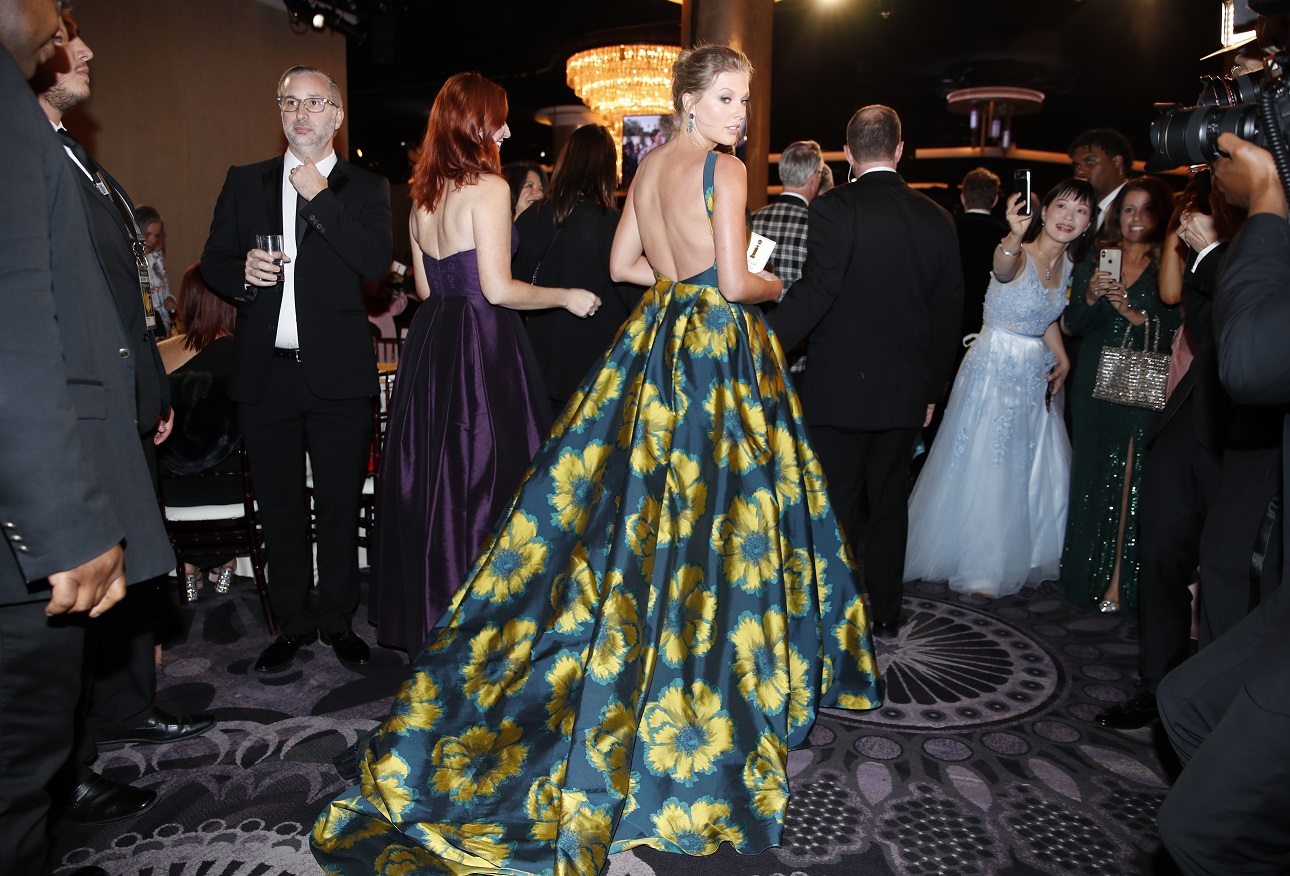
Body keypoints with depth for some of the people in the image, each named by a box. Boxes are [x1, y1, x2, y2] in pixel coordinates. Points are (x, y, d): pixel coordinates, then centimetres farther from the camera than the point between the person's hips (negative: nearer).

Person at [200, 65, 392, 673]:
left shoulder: (365, 189, 5)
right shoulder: (244, 183, 13)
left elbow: (377, 262, -11)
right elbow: (213, 262, 13)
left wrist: (320, 196, -12)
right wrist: (242, 271, -9)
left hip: (339, 374, -2)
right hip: (265, 372, 3)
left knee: (340, 504, 6)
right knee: (279, 507, 10)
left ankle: (338, 619, 22)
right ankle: (293, 622, 25)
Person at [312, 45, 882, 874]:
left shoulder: (649, 165, 11)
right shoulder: (725, 170, -11)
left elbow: (623, 263, 15)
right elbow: (738, 282, -15)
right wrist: (773, 286, 5)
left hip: (656, 343, 7)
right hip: (720, 349, -7)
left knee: (641, 505, 12)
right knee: (713, 504, 2)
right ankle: (721, 673, 14)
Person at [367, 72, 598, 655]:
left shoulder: (424, 195, 12)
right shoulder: (488, 186, -11)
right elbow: (498, 289, -16)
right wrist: (567, 296, -4)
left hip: (430, 345, 8)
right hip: (483, 350, -8)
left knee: (432, 480, 14)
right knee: (487, 477, 0)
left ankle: (428, 616, 27)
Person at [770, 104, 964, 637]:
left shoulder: (834, 208, -11)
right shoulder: (936, 219, 5)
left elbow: (815, 291, -21)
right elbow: (949, 314, 9)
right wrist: (932, 389, 17)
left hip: (840, 388, -5)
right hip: (905, 392, 5)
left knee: (837, 507, 5)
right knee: (889, 501, 17)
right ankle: (885, 613, 28)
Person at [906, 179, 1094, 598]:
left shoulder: (1067, 262, 5)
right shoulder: (1017, 255, -17)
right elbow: (1003, 265, -43)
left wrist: (1062, 359, 8)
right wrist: (1014, 237, -64)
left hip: (1037, 374, 8)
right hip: (996, 369, -8)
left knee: (1040, 471, 14)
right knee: (986, 469, -1)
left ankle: (1026, 557, 33)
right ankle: (979, 568, 14)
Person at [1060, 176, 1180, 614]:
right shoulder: (1094, 261, 8)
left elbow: (1176, 332, -7)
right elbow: (1073, 326, 3)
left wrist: (1133, 313, -19)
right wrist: (1091, 296, -14)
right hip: (1096, 385, 2)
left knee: (1131, 481, -4)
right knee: (1093, 476, 6)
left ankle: (1119, 581, 4)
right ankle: (1089, 573, 18)